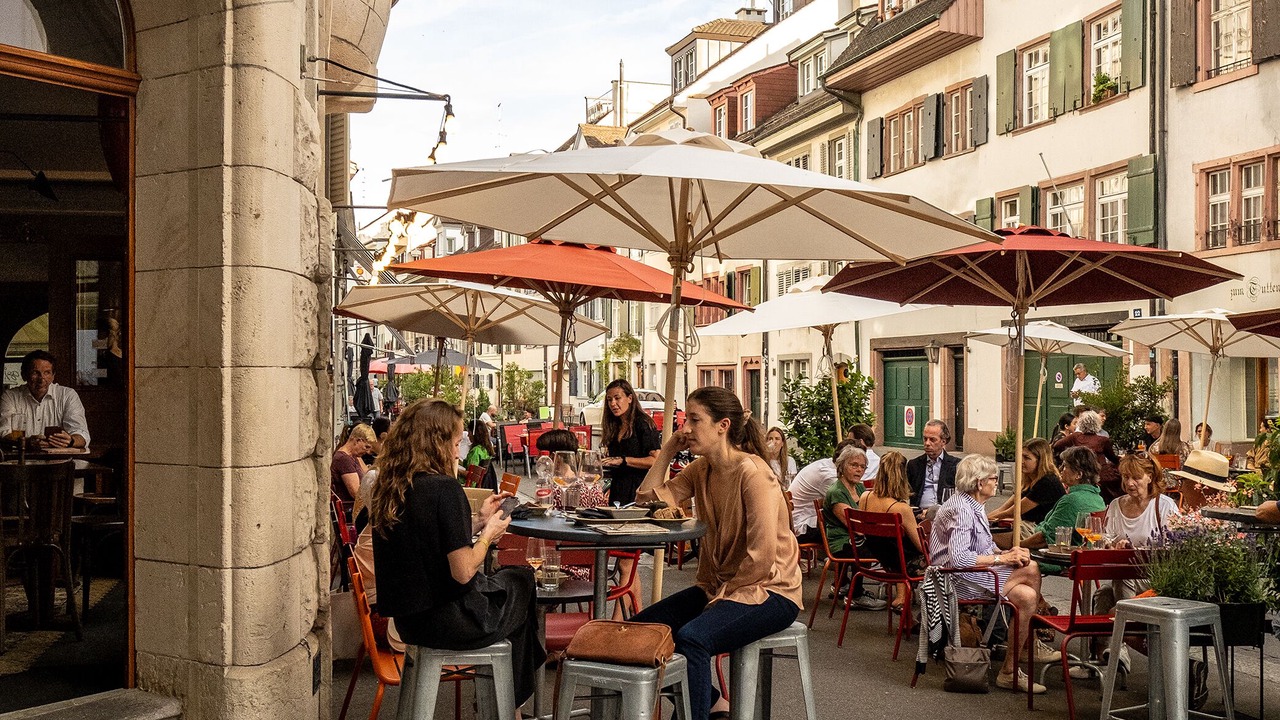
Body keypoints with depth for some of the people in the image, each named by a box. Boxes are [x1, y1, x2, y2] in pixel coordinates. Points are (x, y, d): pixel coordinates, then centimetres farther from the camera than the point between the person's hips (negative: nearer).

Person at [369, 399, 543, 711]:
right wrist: (488, 534, -6)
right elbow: (463, 572, -22)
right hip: (448, 622, -7)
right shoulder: (443, 488, -23)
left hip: (408, 620, 7)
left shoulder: (388, 488, 1)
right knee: (522, 580, 22)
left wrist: (478, 520, 10)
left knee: (502, 579, 29)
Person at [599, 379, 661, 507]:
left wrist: (623, 460, -19)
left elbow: (656, 460, -16)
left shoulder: (643, 423, -7)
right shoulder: (613, 427, 16)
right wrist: (603, 462, 3)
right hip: (617, 490, 7)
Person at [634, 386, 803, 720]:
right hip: (718, 586, 9)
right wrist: (669, 448, -2)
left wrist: (723, 596, -15)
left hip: (767, 590, -9)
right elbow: (649, 498, 0)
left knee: (691, 637, -33)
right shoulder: (701, 469, 6)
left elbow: (762, 557, -24)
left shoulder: (752, 473, -20)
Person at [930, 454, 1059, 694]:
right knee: (1029, 570, -17)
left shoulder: (973, 506, 14)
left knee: (1027, 596, -9)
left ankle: (1010, 671, -3)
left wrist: (1008, 552, -2)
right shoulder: (960, 509, -18)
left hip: (973, 575, 10)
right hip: (959, 580, -10)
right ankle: (1032, 645, -1)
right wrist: (1001, 559, -20)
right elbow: (958, 558, -28)